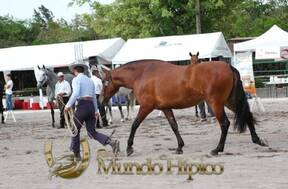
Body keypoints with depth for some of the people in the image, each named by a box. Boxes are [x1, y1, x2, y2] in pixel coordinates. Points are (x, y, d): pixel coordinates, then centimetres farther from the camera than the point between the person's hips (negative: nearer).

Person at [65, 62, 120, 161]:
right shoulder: (90, 80, 20)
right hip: (91, 106, 6)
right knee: (92, 132, 6)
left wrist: (69, 105, -19)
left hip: (82, 106, -6)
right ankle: (112, 142, -15)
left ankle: (77, 155, 13)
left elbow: (76, 93, -19)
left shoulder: (76, 79, -2)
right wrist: (96, 110, 30)